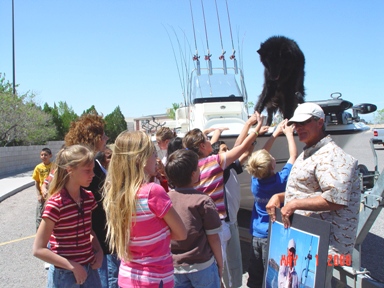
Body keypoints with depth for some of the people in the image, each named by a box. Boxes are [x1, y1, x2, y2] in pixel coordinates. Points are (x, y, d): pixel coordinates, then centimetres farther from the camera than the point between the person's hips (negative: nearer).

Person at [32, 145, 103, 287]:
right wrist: (73, 266, -18)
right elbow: (38, 249, -16)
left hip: (89, 268, 5)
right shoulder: (55, 204, -18)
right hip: (64, 274, -5)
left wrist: (99, 251, -1)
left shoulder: (89, 197, -1)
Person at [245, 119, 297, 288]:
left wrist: (276, 132, 10)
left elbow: (262, 154, 7)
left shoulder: (255, 179, -7)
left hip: (256, 235, 5)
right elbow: (293, 155, -6)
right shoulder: (281, 180, -19)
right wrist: (289, 133, 7)